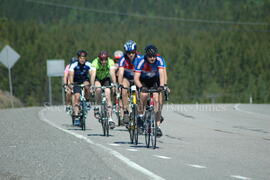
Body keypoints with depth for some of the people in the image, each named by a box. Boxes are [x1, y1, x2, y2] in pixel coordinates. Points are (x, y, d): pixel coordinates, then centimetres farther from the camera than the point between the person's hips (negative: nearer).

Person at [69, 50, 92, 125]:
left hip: (85, 80, 1)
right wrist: (71, 84, -43)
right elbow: (71, 75, -27)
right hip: (76, 82, -1)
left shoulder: (88, 65, -16)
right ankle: (76, 117, -18)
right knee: (77, 97, -17)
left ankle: (87, 101, -11)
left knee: (86, 86, -35)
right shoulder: (74, 65, -19)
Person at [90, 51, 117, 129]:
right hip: (97, 79, -1)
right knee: (98, 89, -34)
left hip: (106, 78, 1)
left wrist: (114, 84, -53)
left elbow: (112, 73, -39)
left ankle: (110, 118, -18)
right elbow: (93, 74, -40)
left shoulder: (110, 62, -26)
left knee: (107, 96, -18)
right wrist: (92, 85, -54)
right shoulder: (95, 62, -29)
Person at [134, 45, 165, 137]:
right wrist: (141, 87, -51)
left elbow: (162, 74, -37)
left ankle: (158, 126, -14)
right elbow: (136, 78, -34)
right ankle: (140, 115, -9)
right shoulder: (141, 61, -29)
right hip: (143, 81, -1)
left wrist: (161, 86, -54)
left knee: (157, 100, -17)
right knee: (144, 95, -31)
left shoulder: (159, 60, -26)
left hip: (154, 80, 1)